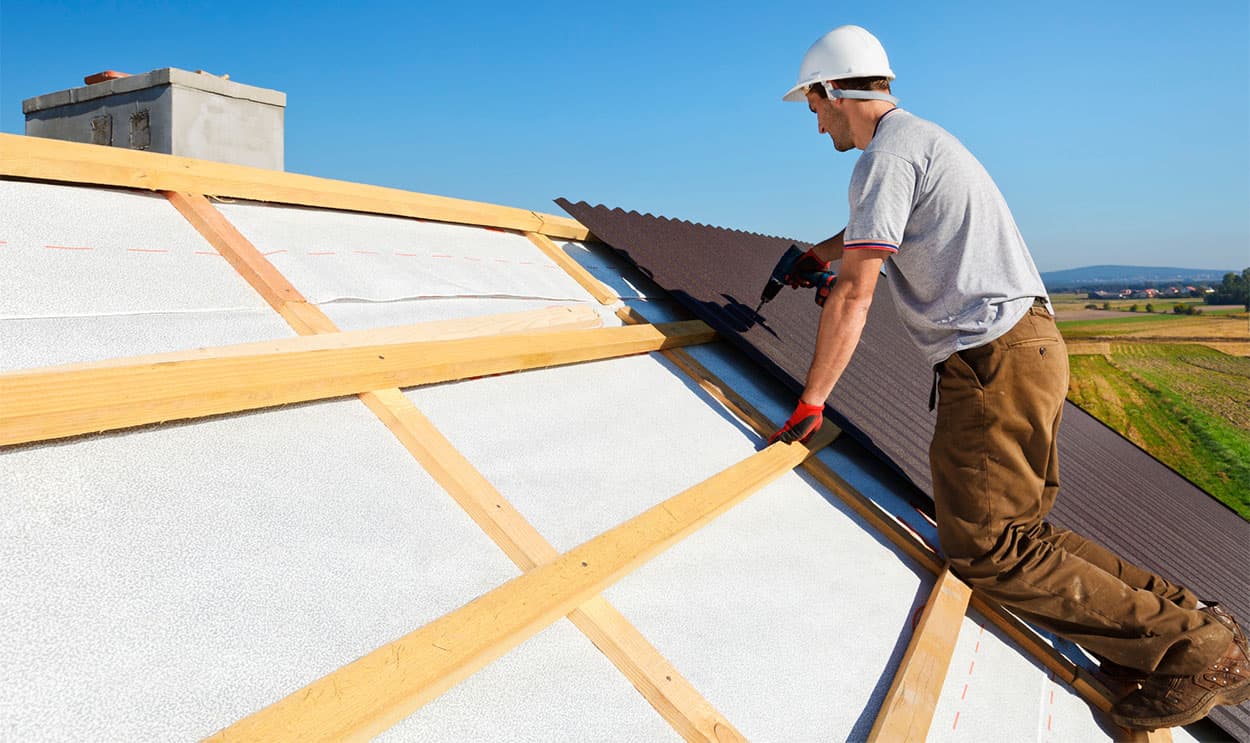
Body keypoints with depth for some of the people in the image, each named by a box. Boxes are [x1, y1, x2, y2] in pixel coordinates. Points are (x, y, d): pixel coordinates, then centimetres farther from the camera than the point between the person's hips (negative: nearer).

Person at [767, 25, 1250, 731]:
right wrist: (816, 253, 51)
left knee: (986, 549, -8)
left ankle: (1192, 651, -5)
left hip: (994, 361, -10)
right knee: (1017, 528, 12)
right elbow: (873, 223, 42)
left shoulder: (887, 153, -11)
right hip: (1031, 346, 10)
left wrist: (809, 405, -11)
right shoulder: (922, 137, 21)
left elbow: (853, 296, -16)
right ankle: (1189, 618, 8)